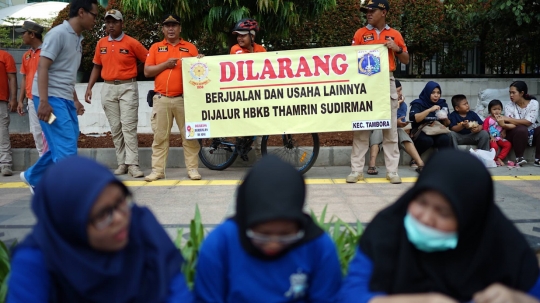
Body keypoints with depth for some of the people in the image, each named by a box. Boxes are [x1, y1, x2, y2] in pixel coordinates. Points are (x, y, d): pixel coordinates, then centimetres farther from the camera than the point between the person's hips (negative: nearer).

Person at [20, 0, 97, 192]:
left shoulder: (77, 39, 15)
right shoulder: (59, 33, -12)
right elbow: (42, 67, -18)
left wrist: (75, 100, 22)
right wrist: (44, 101, -24)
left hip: (65, 99, 9)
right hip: (51, 99, -9)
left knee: (63, 146, 12)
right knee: (66, 148, -10)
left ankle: (33, 177, 29)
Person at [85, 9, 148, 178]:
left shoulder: (132, 43, -5)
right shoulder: (101, 44, 9)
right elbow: (97, 67, 16)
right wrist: (89, 87, 8)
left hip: (128, 87, -5)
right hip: (108, 88, 5)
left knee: (129, 127, -9)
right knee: (115, 128, 6)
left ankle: (133, 164, -10)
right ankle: (122, 163, 12)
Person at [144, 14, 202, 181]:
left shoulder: (190, 48, 9)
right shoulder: (155, 47, 11)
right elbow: (147, 71, 4)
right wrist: (165, 64, -8)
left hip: (184, 98, -1)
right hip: (161, 99, 1)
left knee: (189, 135, 1)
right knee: (160, 136, 3)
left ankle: (192, 169, 6)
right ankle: (157, 170, 7)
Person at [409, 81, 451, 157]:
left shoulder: (443, 104, 12)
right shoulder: (418, 104, -1)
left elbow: (447, 124, 17)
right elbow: (413, 118, -20)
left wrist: (446, 119, -7)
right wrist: (429, 110, -24)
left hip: (437, 132, 3)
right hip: (420, 132, -3)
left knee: (445, 139, -30)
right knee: (426, 140, -36)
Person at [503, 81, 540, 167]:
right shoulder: (509, 106, -6)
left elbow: (528, 122, -19)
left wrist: (507, 119, -24)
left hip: (532, 133, 1)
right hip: (517, 134, -1)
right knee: (521, 129, -34)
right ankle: (519, 158, -21)